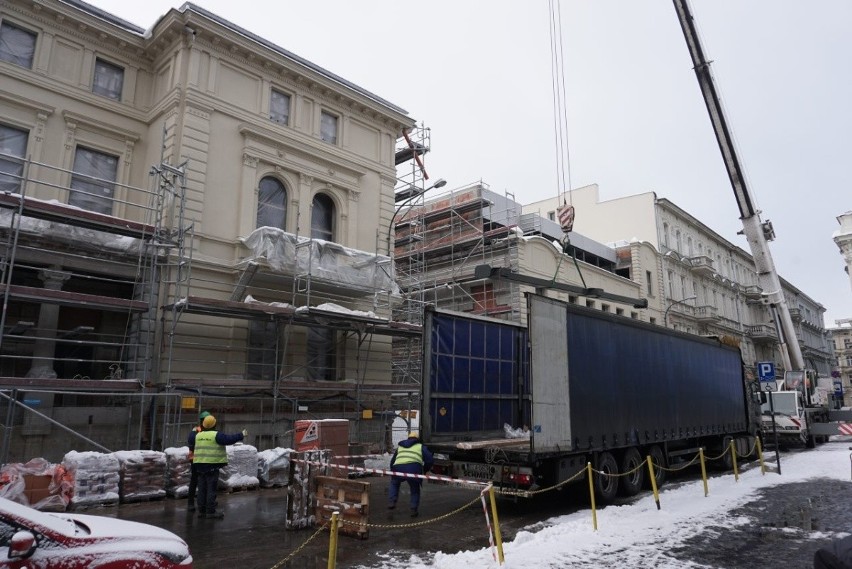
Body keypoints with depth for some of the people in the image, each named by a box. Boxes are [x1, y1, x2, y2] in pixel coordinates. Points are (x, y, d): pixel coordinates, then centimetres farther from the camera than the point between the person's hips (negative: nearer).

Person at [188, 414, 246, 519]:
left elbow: (190, 441, 26)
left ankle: (201, 510, 15)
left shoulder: (198, 435, 8)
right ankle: (210, 511, -2)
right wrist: (241, 435, -3)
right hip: (212, 465, -6)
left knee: (202, 488, 11)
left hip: (200, 465, 6)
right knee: (211, 489, -3)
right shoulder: (216, 435, -11)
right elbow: (229, 439, -13)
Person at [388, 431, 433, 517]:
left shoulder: (400, 446, 33)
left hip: (398, 468, 2)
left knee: (394, 483, 33)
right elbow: (430, 460, 12)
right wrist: (425, 470, 27)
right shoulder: (421, 446, 22)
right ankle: (414, 509, 14)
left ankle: (392, 501, 21)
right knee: (415, 491, 22)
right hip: (414, 469, -2)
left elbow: (392, 461, 38)